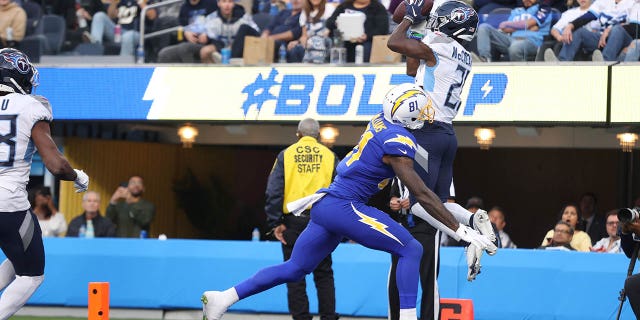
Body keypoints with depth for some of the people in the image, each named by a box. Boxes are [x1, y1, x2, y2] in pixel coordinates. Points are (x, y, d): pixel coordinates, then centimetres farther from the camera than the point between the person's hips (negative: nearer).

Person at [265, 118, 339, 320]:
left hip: (293, 222, -1)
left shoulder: (286, 155, 4)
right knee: (324, 274, 8)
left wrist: (276, 222, -2)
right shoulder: (329, 156, 6)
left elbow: (274, 191, -3)